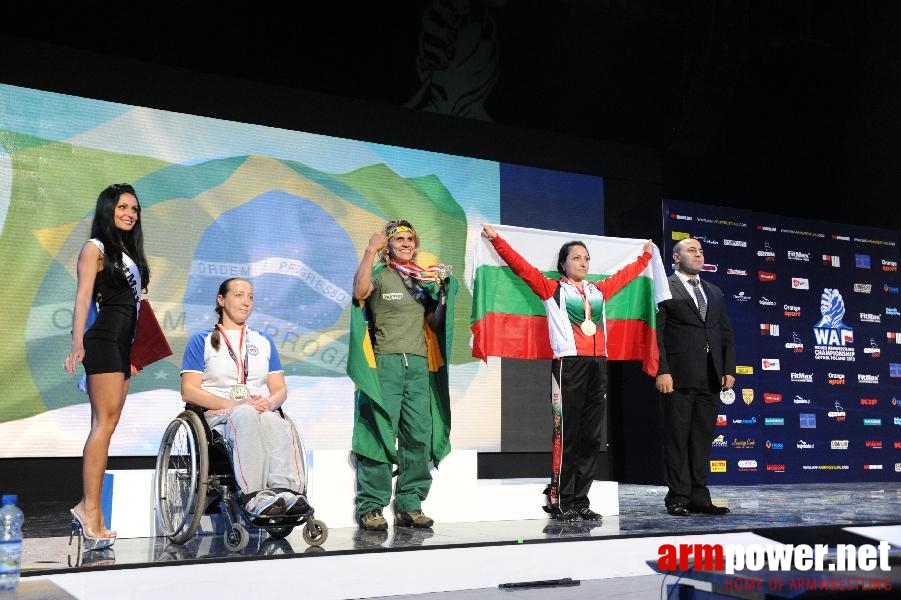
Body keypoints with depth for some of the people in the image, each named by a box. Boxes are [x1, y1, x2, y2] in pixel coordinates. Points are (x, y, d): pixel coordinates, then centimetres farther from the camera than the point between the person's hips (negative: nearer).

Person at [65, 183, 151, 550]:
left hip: (122, 344, 8)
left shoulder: (128, 252, 22)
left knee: (105, 425, 4)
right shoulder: (95, 248, -1)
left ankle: (87, 509, 6)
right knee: (105, 423, -14)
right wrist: (78, 343, -24)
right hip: (104, 340, -8)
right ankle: (91, 511, -14)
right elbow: (83, 297, -11)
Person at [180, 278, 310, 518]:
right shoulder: (202, 341, 14)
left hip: (263, 413, 3)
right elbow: (189, 391, 1)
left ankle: (285, 490, -56)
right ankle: (253, 494, -52)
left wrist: (269, 402, -7)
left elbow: (280, 389, 19)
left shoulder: (264, 341, 27)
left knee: (276, 423, -35)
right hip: (218, 415, -3)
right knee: (245, 415, -39)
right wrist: (233, 404, -14)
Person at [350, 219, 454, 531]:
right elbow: (360, 292, -17)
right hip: (385, 363, -5)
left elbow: (435, 324, 20)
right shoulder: (380, 274, 5)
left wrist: (445, 295, 6)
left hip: (419, 365, 5)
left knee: (420, 436, 3)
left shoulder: (424, 280, 20)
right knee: (380, 434, -8)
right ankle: (370, 507, -4)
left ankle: (409, 505, 10)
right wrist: (370, 252, -16)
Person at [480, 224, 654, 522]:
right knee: (566, 435, -6)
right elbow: (522, 267, 0)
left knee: (591, 437, 4)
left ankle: (580, 500, 9)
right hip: (569, 365, -5)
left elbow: (625, 274, 36)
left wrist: (646, 254, 48)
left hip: (598, 366, 5)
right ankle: (561, 502, -1)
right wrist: (496, 239, -6)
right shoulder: (552, 288, 7)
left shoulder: (599, 290, 20)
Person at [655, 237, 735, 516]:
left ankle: (699, 497, 14)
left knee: (703, 439, 8)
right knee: (677, 439, -1)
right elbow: (655, 334, -7)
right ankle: (677, 498, 6)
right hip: (679, 377, -6)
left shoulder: (714, 292, 20)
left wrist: (729, 369, 7)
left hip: (711, 378, 6)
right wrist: (662, 371, -15)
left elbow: (726, 334, 18)